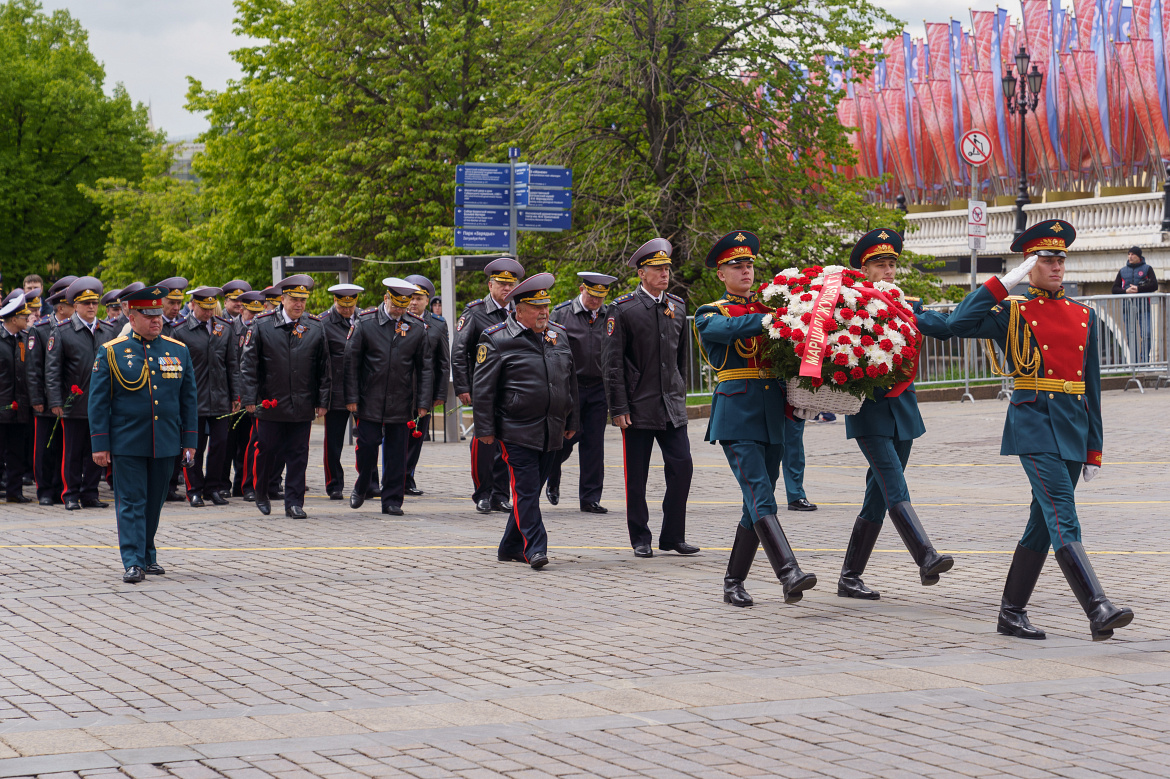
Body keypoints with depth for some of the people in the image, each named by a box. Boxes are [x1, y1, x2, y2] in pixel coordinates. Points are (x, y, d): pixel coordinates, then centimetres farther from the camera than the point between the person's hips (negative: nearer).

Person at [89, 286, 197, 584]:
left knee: (154, 503, 11)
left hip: (166, 445, 3)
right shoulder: (111, 352, -1)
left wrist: (189, 441, 7)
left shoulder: (178, 351, 8)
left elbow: (189, 399, 12)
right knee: (131, 503, -5)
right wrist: (100, 445, -6)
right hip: (127, 444, -3)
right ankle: (133, 562, -5)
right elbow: (98, 400, -1)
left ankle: (148, 556, 24)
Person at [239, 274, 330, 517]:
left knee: (298, 455, 3)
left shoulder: (315, 329, 4)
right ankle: (261, 494, 27)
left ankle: (294, 502, 10)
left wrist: (322, 401, 4)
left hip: (303, 406, 1)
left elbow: (324, 369, 8)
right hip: (270, 404, -1)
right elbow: (249, 364, -1)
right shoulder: (262, 326, -1)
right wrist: (249, 398, -6)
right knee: (265, 452, 6)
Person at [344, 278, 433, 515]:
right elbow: (351, 362, 0)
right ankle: (362, 487, 24)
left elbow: (425, 368, 6)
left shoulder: (418, 328, 2)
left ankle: (392, 500, 11)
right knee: (367, 445, -1)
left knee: (397, 451, 3)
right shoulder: (365, 323, -2)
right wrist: (352, 397, -4)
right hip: (370, 400, -1)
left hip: (401, 403, 1)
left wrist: (423, 402, 0)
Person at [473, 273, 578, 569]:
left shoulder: (559, 335, 12)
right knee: (525, 491, -9)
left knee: (531, 490, 10)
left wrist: (571, 422, 20)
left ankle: (510, 549, 20)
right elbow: (483, 389, -5)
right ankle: (534, 548, -9)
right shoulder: (497, 340, -6)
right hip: (517, 431, -6)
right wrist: (485, 429, -8)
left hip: (552, 432, 6)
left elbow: (570, 381, 20)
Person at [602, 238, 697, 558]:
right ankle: (641, 539, 13)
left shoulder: (677, 306, 10)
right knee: (637, 476, 2)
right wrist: (618, 408, -11)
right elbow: (612, 361, -7)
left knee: (682, 467, -2)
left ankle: (673, 536, 9)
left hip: (672, 406, 4)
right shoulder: (624, 309, -6)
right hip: (639, 406, -4)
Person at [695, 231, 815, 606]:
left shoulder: (767, 308, 18)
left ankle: (733, 583, 15)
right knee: (760, 496, -18)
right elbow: (732, 327, -19)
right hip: (737, 415, -5)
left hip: (773, 416, 5)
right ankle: (789, 574, -29)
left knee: (757, 504, 6)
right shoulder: (710, 315, 4)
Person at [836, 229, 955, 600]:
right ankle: (927, 559, -32)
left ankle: (850, 577, 14)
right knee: (894, 486, -19)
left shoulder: (909, 305, 10)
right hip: (868, 412, -5)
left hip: (902, 409, 5)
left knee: (879, 495, 7)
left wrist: (909, 318, -19)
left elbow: (944, 328, -5)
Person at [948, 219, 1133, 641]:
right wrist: (1005, 282, -14)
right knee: (1063, 519, -16)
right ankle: (1099, 611, -26)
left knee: (1044, 523, 10)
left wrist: (1094, 447, 14)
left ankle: (1011, 613, 20)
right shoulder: (1012, 311, 1)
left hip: (1073, 427, 6)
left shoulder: (1083, 314, 15)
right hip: (1035, 423, -6)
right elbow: (960, 324, -17)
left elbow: (1091, 384, 17)